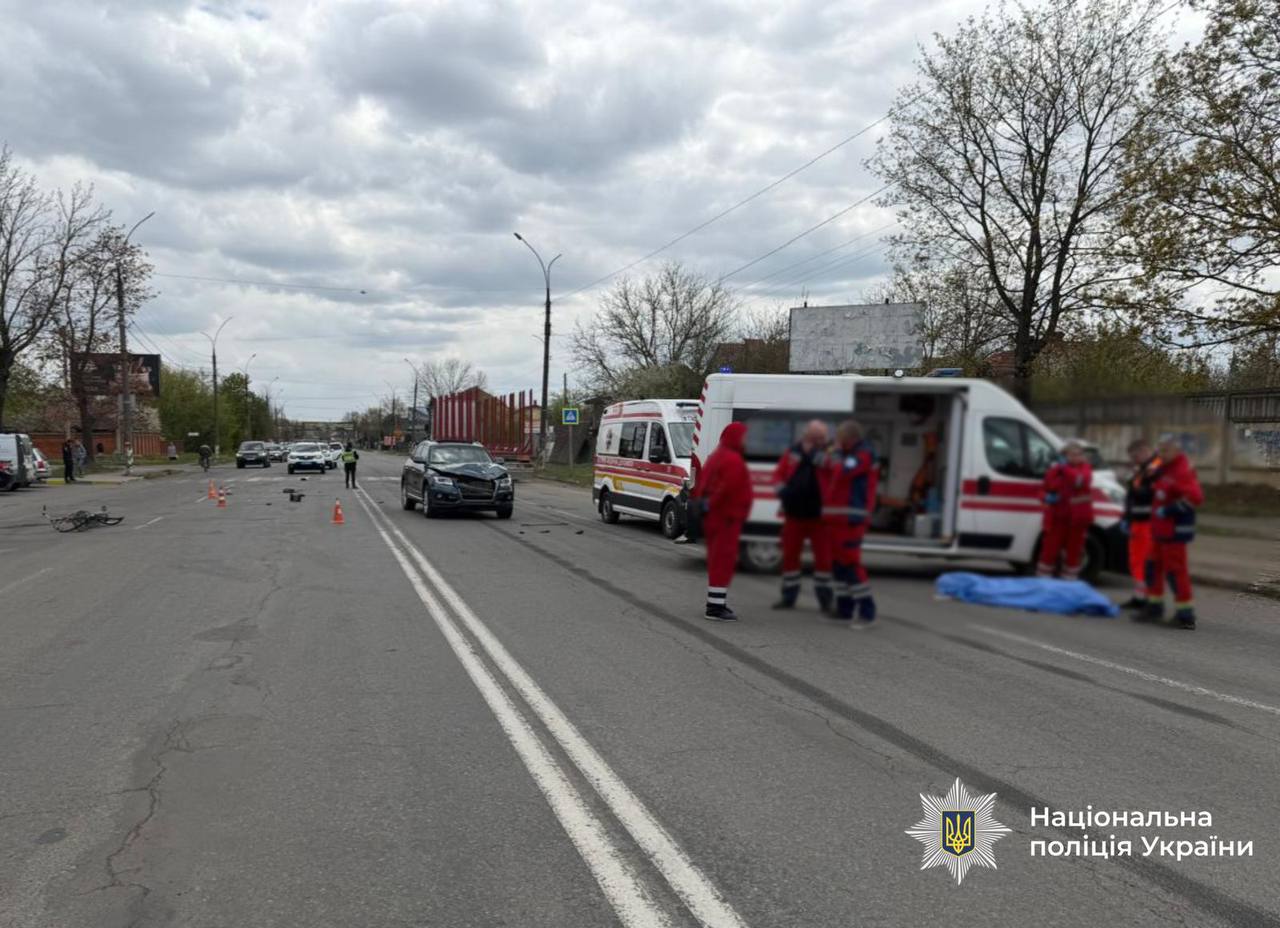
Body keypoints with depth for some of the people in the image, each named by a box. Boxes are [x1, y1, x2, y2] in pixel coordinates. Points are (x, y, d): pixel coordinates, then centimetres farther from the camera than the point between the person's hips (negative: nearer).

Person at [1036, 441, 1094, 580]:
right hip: (1058, 517, -1)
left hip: (1077, 519, 1)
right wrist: (1047, 497, -14)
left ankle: (1069, 581, 18)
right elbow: (1044, 490, 8)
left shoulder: (1085, 468, 2)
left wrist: (1066, 468, -29)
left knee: (1073, 551, 8)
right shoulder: (1055, 469, 1)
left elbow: (1081, 480, -21)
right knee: (1050, 549, -3)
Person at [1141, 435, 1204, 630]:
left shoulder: (1184, 471, -16)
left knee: (1176, 570, -7)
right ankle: (1154, 608, 28)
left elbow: (1195, 497, -28)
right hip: (1160, 529, 10)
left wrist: (1169, 510, -25)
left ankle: (1185, 615, 0)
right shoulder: (1164, 469, 14)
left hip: (1176, 531, -10)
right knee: (1154, 566, 16)